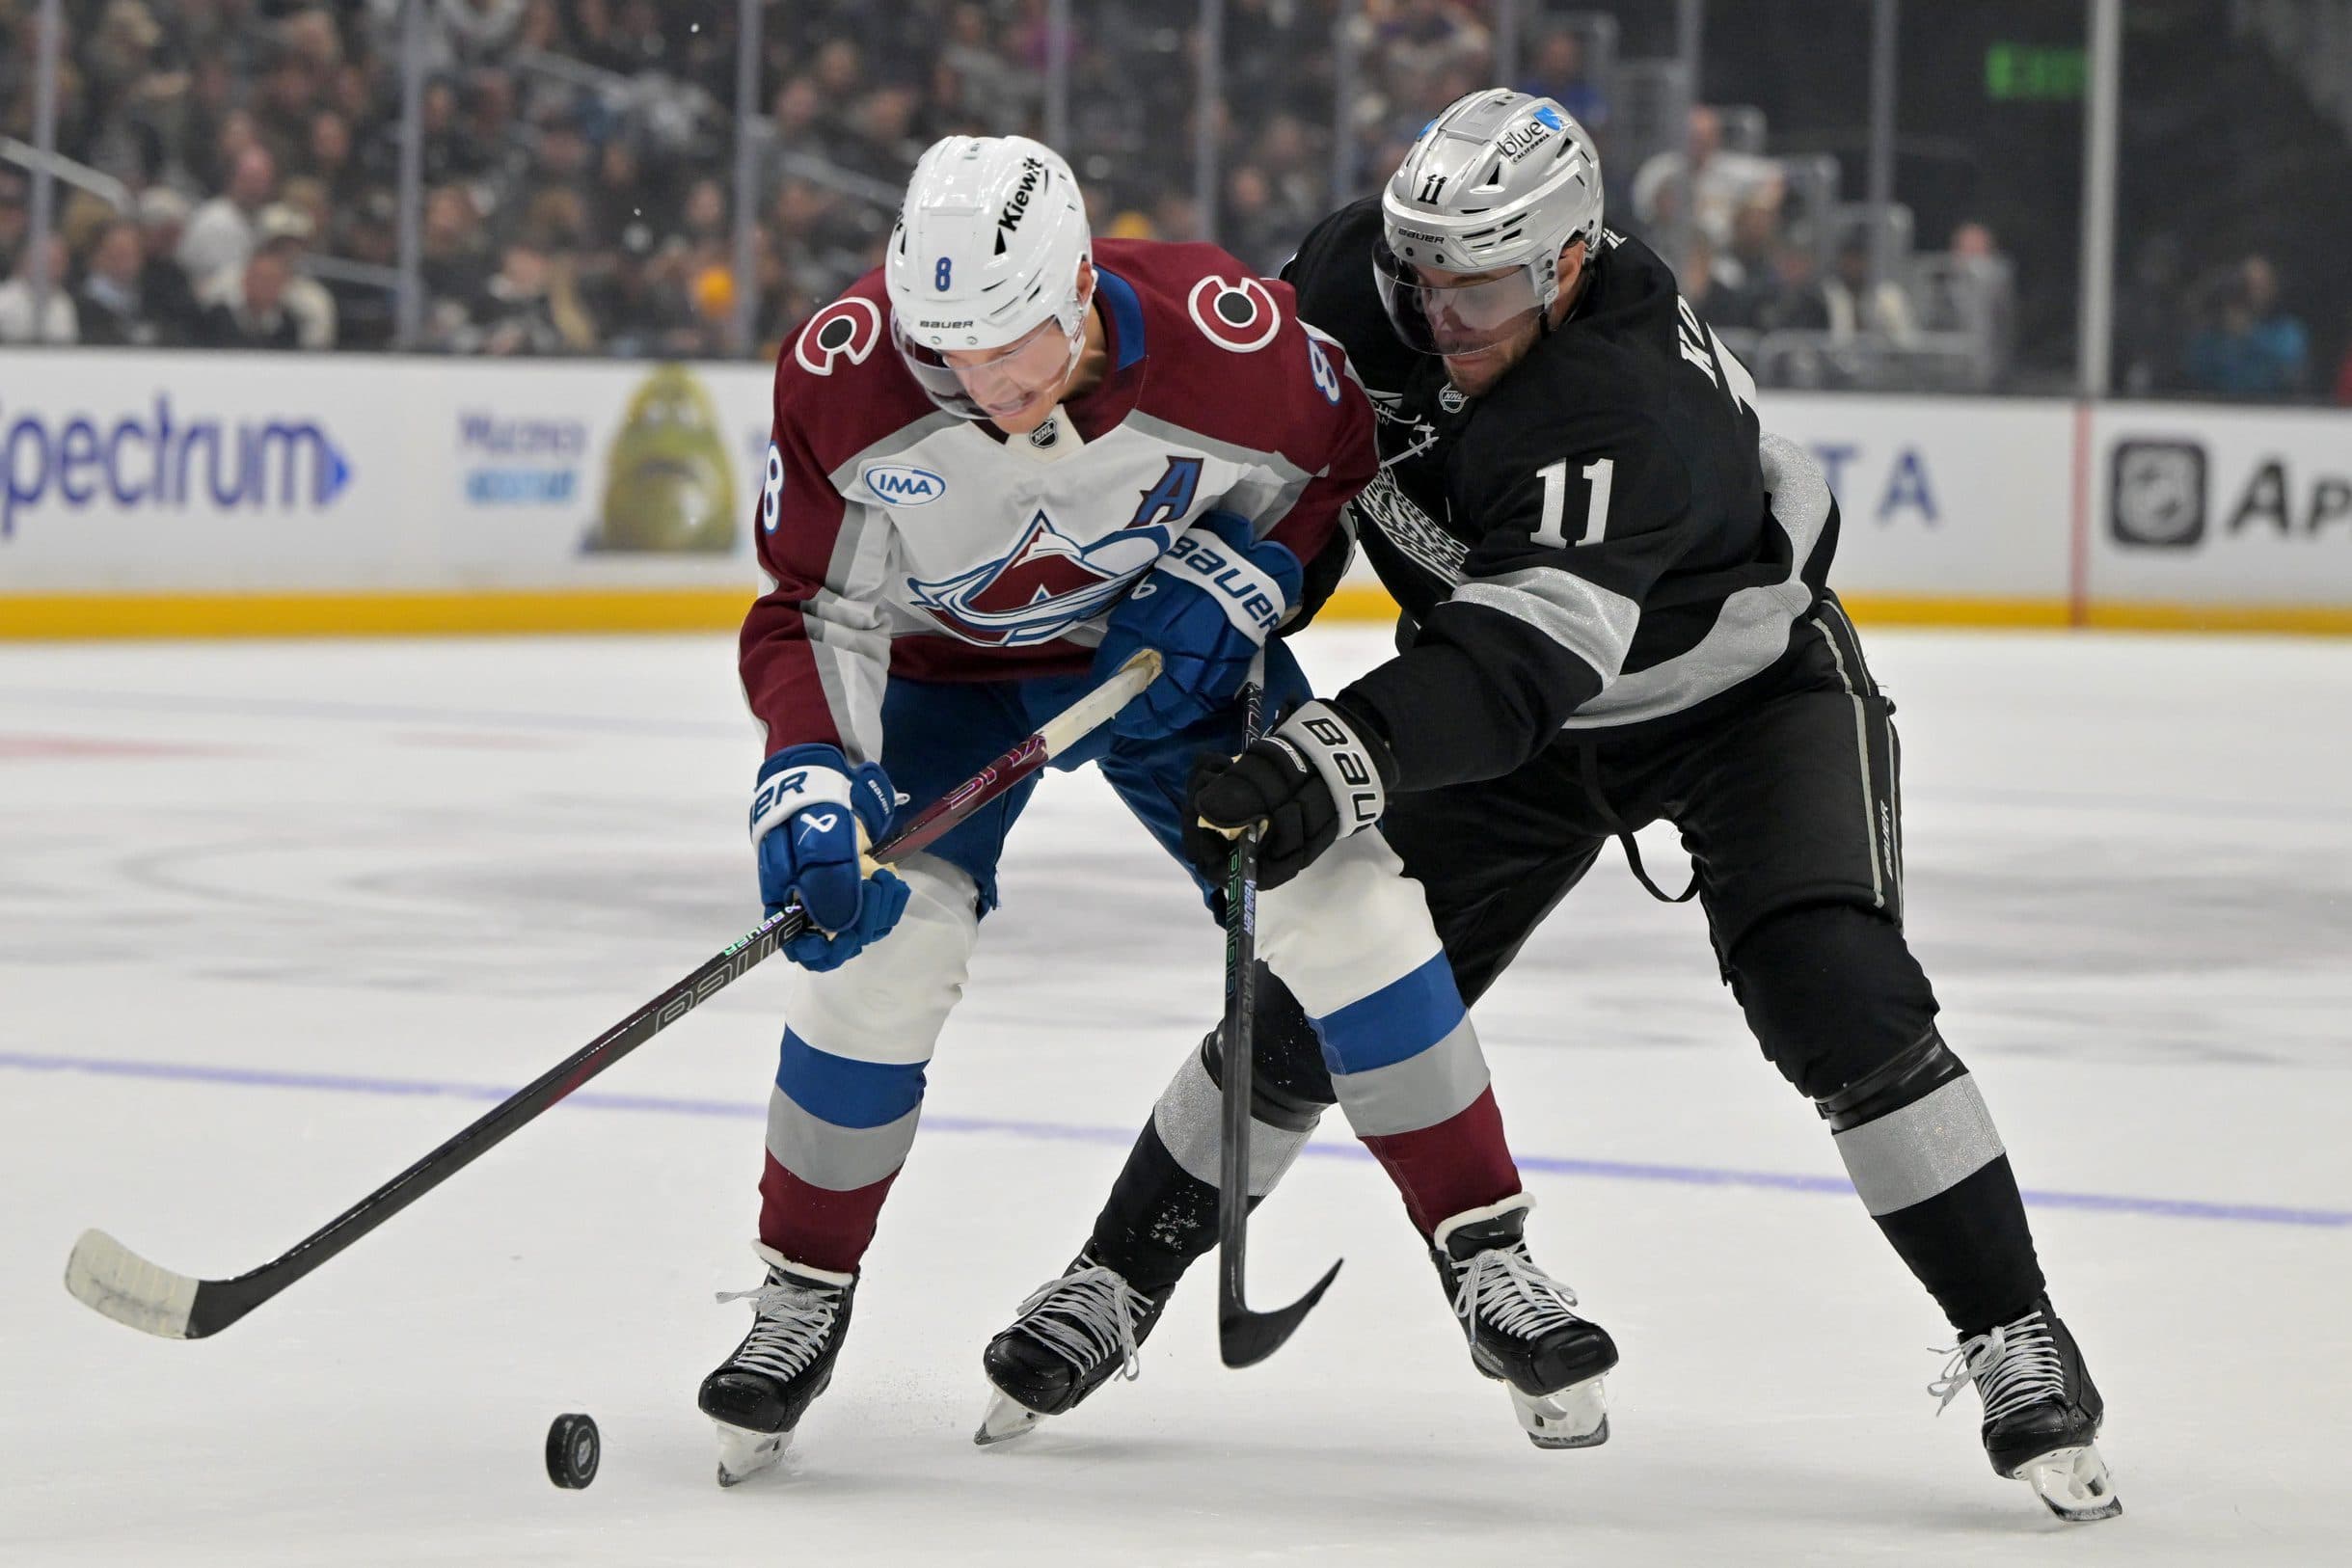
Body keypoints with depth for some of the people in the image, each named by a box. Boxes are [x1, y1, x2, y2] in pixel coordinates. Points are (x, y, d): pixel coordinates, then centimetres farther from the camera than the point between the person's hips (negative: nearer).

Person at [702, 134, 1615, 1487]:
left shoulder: (1229, 338, -32)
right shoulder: (847, 374, -31)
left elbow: (1338, 460, -8)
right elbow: (815, 610, -20)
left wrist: (1242, 586, -22)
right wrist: (811, 778, -34)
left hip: (1172, 646, 0)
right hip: (946, 662, 0)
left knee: (1343, 903, -10)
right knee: (884, 940, -17)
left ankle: (1487, 1258, 2)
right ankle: (803, 1294, 3)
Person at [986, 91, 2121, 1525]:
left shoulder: (1627, 409, -40)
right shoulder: (1373, 273, -20)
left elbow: (1524, 654, -52)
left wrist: (1335, 761, -63)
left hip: (1747, 686, -6)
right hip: (1519, 710, 6)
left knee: (1839, 998, -23)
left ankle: (2016, 1346, -12)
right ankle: (1113, 1286, 14)